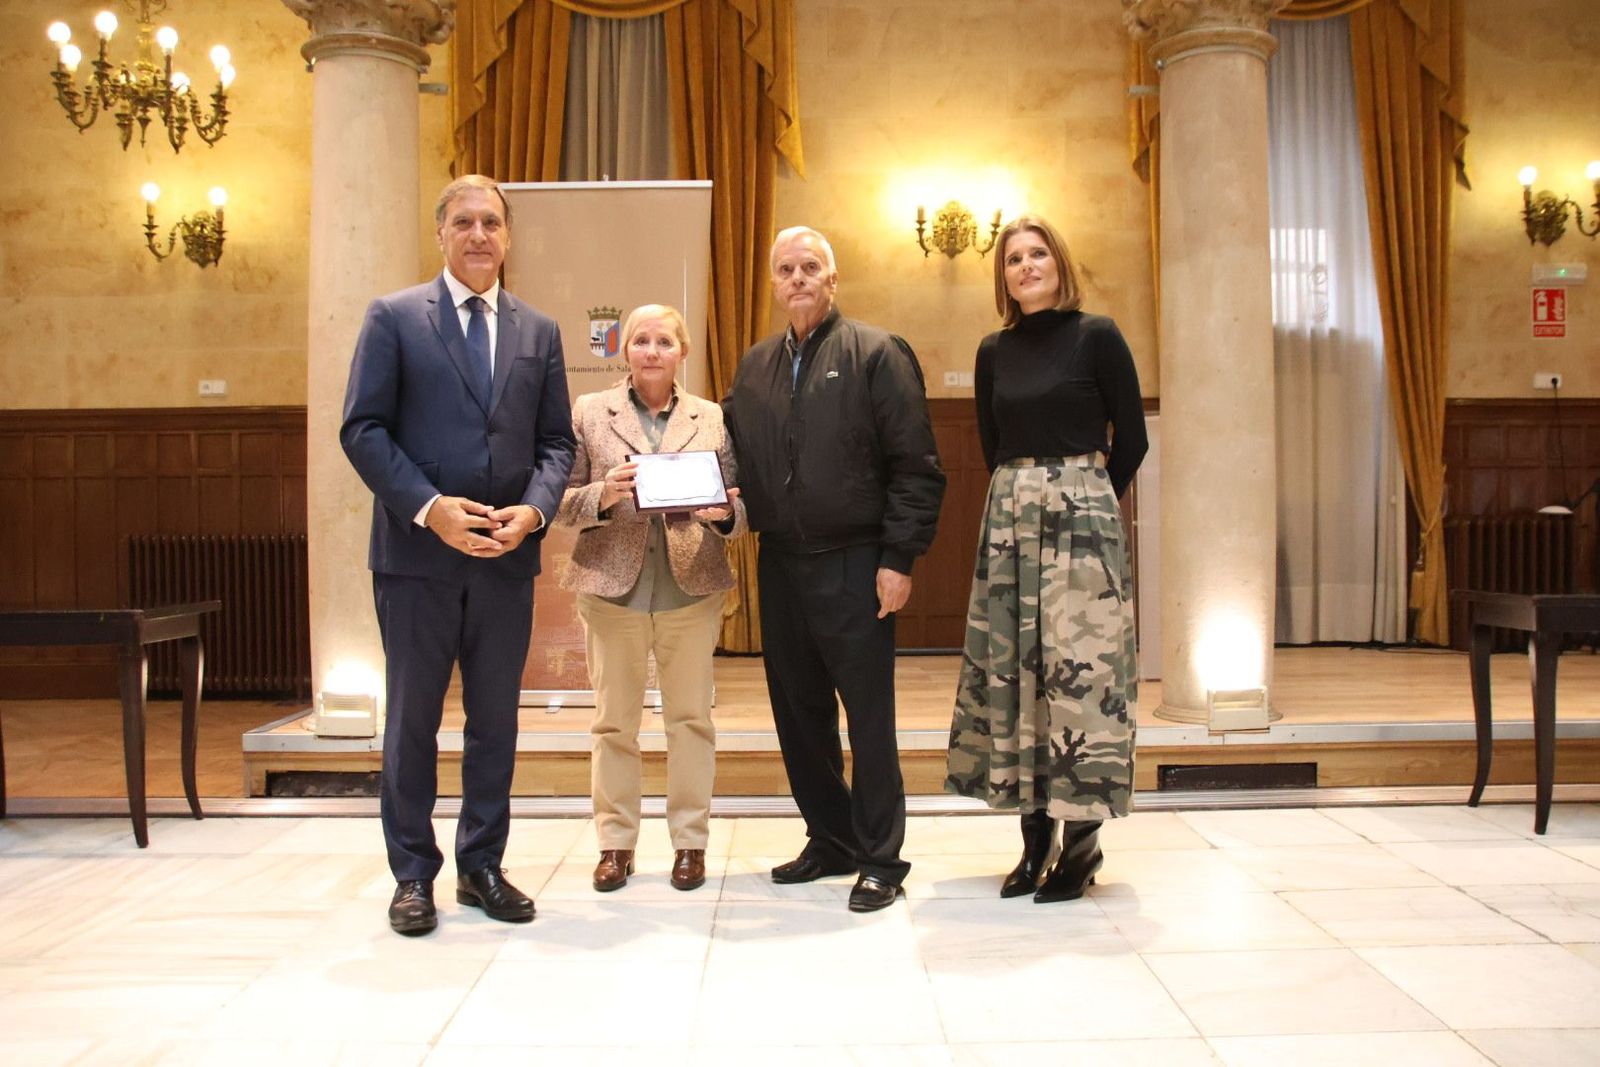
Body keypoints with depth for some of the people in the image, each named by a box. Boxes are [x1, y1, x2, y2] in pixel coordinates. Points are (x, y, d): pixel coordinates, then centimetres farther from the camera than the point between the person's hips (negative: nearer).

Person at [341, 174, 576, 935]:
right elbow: (362, 430, -5)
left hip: (507, 556, 3)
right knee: (412, 718, 7)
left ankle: (482, 865, 25)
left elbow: (556, 440, 9)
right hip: (417, 552, -3)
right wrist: (430, 507, -17)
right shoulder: (393, 317, 1)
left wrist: (534, 509, -10)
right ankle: (413, 874, 20)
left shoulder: (539, 331, 11)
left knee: (495, 717, 10)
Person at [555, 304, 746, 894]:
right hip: (612, 586, 0)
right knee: (613, 721, 7)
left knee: (691, 718, 7)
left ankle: (690, 841, 19)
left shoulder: (713, 419, 8)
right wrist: (602, 496, -16)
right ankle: (615, 843, 19)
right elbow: (563, 501, 3)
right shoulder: (589, 412, 6)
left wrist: (724, 512, -15)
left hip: (692, 588, 1)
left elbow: (737, 505, 8)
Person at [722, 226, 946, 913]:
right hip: (779, 566, 6)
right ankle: (831, 841, 27)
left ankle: (881, 860, 13)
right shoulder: (754, 366, 15)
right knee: (798, 713, 12)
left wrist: (897, 559, -13)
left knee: (869, 717, 1)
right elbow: (734, 455, 19)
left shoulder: (877, 354, -3)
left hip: (853, 567, -6)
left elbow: (916, 466, -7)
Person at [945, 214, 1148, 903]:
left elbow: (1131, 438, 1)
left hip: (1080, 517, -5)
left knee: (1079, 669, -5)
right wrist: (1023, 495, 13)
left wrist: (1085, 501, 6)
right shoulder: (994, 352, 11)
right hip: (1009, 517, 5)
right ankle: (1036, 839, 13)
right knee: (1010, 669, 4)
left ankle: (1082, 840, 6)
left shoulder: (1096, 336, -2)